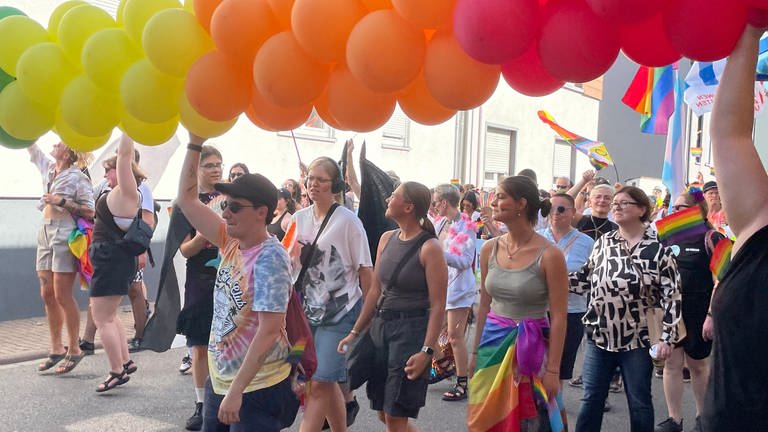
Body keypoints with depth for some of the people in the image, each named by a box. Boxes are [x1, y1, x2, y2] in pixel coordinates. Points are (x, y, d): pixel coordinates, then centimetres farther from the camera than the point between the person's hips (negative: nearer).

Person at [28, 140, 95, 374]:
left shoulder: (78, 178, -7)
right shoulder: (48, 169, 13)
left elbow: (89, 211, -10)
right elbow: (31, 147, 22)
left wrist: (63, 202, -17)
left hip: (65, 235, -7)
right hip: (45, 234, 7)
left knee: (62, 295, -6)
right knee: (47, 295, 8)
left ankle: (74, 349, 5)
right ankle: (56, 348, 17)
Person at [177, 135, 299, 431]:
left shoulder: (270, 259, -22)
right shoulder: (231, 242, 1)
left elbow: (269, 331, -25)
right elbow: (186, 199, 3)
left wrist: (236, 391, -24)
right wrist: (195, 143, -4)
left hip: (257, 388, -8)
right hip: (220, 379, 8)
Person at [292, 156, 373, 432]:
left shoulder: (347, 221, -9)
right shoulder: (298, 218, 5)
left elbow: (365, 269, -7)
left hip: (340, 311, -5)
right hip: (308, 310, 6)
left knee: (319, 383, -9)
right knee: (327, 380, 15)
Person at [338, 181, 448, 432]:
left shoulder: (429, 247, -13)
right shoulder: (387, 239, 8)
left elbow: (438, 305, -14)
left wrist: (426, 351, -20)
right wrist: (355, 332, 13)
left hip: (412, 329, -7)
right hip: (380, 326, 7)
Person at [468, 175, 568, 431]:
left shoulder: (549, 255, -14)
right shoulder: (489, 249, 1)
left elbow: (558, 317, -12)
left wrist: (552, 370, -14)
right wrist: (475, 352, 12)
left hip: (530, 348, -5)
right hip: (492, 344, 5)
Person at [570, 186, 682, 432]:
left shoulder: (658, 249, -7)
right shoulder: (603, 242, 5)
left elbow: (672, 296, -7)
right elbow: (586, 279, 13)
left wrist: (667, 338, -11)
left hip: (638, 340, -3)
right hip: (599, 336, 3)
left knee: (639, 402, 12)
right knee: (591, 400, 10)